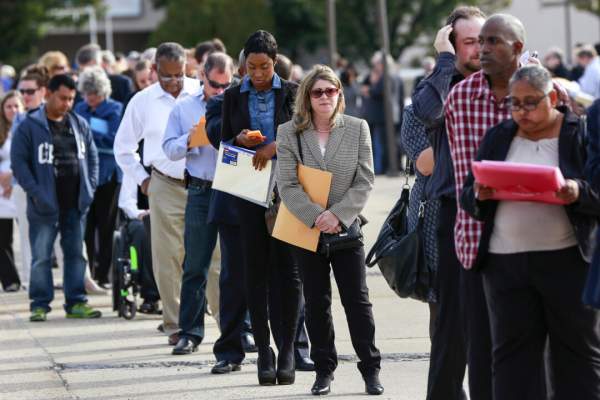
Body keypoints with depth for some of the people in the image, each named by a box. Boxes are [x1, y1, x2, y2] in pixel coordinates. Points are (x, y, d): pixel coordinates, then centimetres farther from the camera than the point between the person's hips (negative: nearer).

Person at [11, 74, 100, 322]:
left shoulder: (80, 124, 11)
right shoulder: (30, 127, -5)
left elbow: (92, 156, 17)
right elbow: (19, 162, -8)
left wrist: (89, 187, 5)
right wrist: (35, 192, -16)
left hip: (75, 204, 5)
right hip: (45, 206, -5)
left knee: (76, 254, 8)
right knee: (41, 257, -1)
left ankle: (76, 302, 15)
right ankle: (40, 304, 6)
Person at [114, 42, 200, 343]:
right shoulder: (142, 102, 7)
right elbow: (123, 147, 18)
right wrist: (142, 179, 12)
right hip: (166, 186, 1)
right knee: (167, 258, -1)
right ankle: (175, 324, 5)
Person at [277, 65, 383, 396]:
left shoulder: (357, 129, 1)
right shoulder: (289, 133, -1)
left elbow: (365, 181, -3)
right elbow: (287, 185, -7)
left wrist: (338, 215, -14)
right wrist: (316, 216, -18)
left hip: (346, 229, 0)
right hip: (306, 229, 0)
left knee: (357, 300, 0)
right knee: (316, 303, 7)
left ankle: (370, 368, 8)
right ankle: (324, 369, 16)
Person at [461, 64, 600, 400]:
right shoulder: (498, 137, 13)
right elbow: (468, 198, 13)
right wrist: (479, 195, -10)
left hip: (567, 260, -3)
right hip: (506, 262, 3)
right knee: (512, 353, 4)